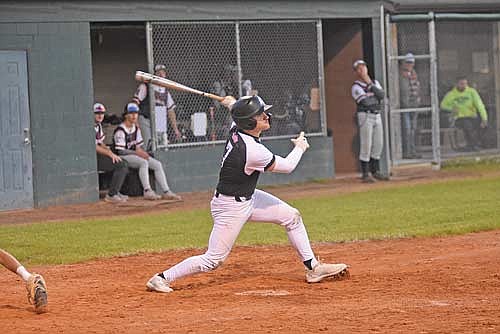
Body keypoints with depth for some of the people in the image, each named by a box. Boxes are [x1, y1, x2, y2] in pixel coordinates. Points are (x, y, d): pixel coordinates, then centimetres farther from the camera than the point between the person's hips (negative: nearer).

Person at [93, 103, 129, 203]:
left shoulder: (99, 125, 18)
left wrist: (108, 150, 1)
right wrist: (110, 153, -19)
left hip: (98, 156, 10)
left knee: (124, 164, 11)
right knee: (121, 165, -18)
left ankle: (115, 192, 11)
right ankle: (111, 195, -18)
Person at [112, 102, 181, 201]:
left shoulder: (136, 129, 14)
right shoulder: (120, 130, -14)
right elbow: (120, 151, -19)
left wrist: (141, 151, -8)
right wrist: (136, 152, -22)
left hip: (135, 155, 9)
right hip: (122, 157, -8)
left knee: (157, 164, -8)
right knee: (144, 162, -33)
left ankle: (166, 192, -12)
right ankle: (147, 191, -35)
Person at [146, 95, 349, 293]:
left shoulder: (237, 130, -9)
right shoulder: (252, 151, -31)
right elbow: (287, 166, -13)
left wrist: (233, 104, 38)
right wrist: (300, 147, 4)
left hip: (248, 198, 10)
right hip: (231, 208, -10)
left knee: (291, 216, 10)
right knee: (213, 260, -5)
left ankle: (313, 268, 18)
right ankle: (162, 278, 4)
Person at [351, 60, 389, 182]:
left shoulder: (375, 83, 14)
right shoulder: (356, 87, -6)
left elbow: (381, 95, -4)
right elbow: (366, 102, -18)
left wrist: (370, 84, -9)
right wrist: (376, 99, -1)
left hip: (377, 116, 7)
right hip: (365, 116, -7)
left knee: (378, 145, 9)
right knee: (366, 145, -8)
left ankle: (375, 171, 19)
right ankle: (365, 174, -4)